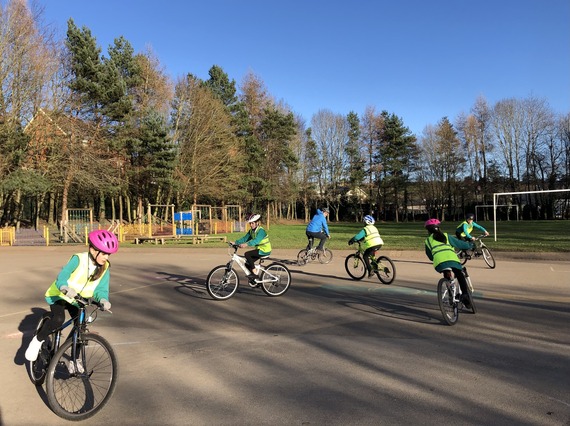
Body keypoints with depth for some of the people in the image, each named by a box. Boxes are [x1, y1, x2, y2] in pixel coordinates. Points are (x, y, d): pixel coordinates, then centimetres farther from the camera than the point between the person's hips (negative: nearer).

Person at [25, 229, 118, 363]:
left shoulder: (105, 268, -13)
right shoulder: (78, 259, -26)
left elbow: (101, 289, -18)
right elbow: (62, 277, -34)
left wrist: (103, 300, -40)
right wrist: (66, 288, -56)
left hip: (77, 300, 5)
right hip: (59, 294, -4)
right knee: (59, 319, -30)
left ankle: (74, 361, 16)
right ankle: (37, 340, -2)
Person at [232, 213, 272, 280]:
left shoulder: (261, 231, -20)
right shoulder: (251, 231, 7)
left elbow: (256, 240, -35)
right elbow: (245, 238, 2)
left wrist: (246, 244, -49)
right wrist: (235, 243, -11)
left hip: (265, 251, -9)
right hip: (259, 249, 9)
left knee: (247, 254, -21)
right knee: (247, 264, 3)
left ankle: (255, 273, -15)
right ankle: (255, 277, 18)